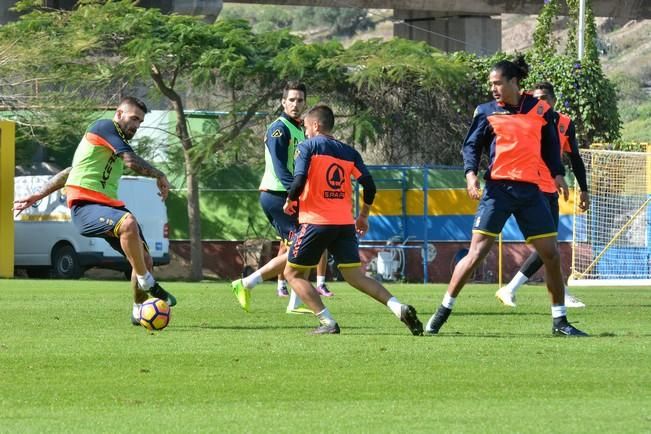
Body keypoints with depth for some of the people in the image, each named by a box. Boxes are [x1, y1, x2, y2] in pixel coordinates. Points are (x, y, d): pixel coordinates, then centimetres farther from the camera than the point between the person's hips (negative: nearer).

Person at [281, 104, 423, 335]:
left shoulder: (307, 146, -1)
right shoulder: (349, 152, 14)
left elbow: (299, 180, -14)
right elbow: (369, 186, 7)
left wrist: (290, 203, 4)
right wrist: (363, 216, 20)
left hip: (316, 221, -5)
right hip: (345, 224, 5)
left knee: (293, 273, 9)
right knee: (356, 276, 9)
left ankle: (327, 322, -6)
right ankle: (400, 308, -12)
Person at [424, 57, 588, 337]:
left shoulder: (540, 110, 8)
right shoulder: (487, 112, 4)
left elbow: (551, 145, 15)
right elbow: (471, 145, 2)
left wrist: (557, 174, 1)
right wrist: (471, 173, -15)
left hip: (530, 189, 2)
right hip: (497, 188, -2)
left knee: (551, 255, 1)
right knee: (476, 253, -9)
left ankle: (559, 322, 12)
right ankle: (442, 314, 0)